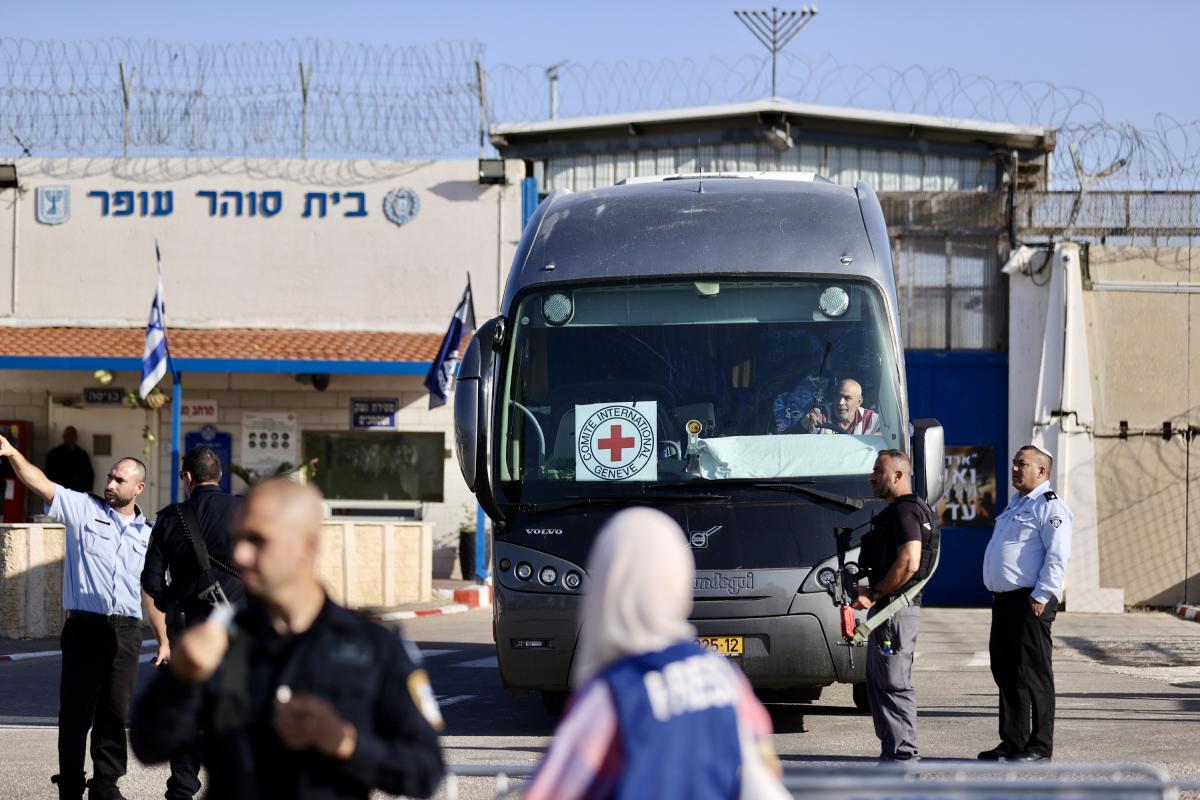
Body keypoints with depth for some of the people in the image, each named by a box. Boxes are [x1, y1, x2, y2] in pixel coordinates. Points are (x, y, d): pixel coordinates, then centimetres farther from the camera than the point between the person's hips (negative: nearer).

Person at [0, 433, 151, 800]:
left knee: (116, 712, 7)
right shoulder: (83, 508, 3)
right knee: (76, 709, 1)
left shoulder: (147, 533, 13)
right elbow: (41, 484, -10)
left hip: (127, 631, 3)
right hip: (85, 626, -3)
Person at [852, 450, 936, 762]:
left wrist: (874, 594, -18)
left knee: (895, 683, -9)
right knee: (879, 682, 14)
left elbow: (908, 564, -25)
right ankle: (893, 751, 19)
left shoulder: (904, 511, -15)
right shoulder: (896, 510, 20)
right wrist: (872, 591, 17)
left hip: (895, 608, -11)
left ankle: (903, 754, -7)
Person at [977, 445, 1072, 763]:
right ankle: (1012, 742, 19)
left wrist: (1041, 597, -22)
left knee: (1033, 675, -7)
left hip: (1030, 603, -10)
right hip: (1004, 600, 10)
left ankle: (1039, 747, -3)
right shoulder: (1016, 504, 22)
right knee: (1005, 673, 12)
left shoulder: (1050, 507, -9)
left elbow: (1058, 557, -18)